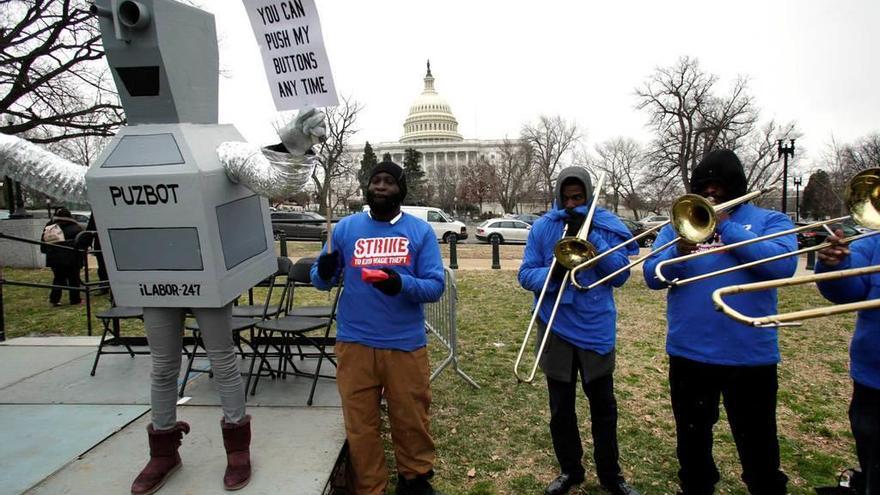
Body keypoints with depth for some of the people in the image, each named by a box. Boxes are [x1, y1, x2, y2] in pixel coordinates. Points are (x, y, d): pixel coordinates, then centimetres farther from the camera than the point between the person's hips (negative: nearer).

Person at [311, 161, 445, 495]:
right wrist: (324, 273, -17)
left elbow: (435, 286, -5)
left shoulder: (420, 231, 2)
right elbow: (320, 278, 7)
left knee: (411, 419, 12)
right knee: (360, 424, 11)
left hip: (406, 344, 0)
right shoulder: (346, 228, 5)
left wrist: (403, 284, -25)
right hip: (355, 343, 1)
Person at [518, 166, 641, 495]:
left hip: (596, 329, 0)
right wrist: (552, 273, -25)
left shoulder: (607, 226, -1)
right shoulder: (542, 227, 0)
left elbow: (620, 276, -9)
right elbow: (526, 274, -3)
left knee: (603, 408, 12)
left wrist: (590, 236, -18)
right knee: (561, 409, 13)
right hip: (556, 330, 1)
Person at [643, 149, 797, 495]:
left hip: (750, 355, -2)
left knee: (757, 446, 13)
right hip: (688, 352, 3)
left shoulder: (769, 220, 1)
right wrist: (678, 253, -24)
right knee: (692, 440, 20)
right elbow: (652, 276, -4)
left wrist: (725, 226, -18)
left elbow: (784, 264, -18)